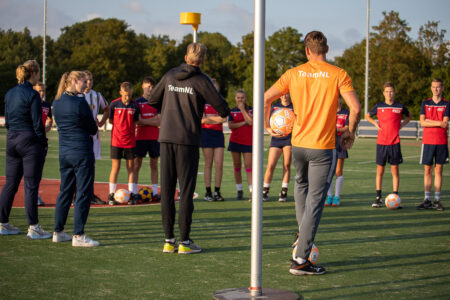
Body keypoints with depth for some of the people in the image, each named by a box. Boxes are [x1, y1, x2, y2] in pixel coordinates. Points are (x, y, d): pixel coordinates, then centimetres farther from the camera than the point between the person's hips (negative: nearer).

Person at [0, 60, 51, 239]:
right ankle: (33, 228, 0)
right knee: (31, 185, -3)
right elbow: (37, 124, -13)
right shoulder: (32, 95, -12)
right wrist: (44, 144, -4)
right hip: (30, 141, -7)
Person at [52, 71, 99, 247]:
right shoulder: (80, 103, -15)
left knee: (65, 191, 15)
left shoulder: (56, 102, 8)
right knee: (84, 193, -2)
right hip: (82, 152, -8)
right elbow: (93, 129, -8)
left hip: (64, 152, 8)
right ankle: (78, 236, -3)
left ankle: (58, 232, 19)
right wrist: (94, 126, 15)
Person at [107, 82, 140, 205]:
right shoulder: (114, 104, -4)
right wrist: (122, 126, 4)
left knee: (131, 167, 5)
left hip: (130, 141, 2)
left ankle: (132, 194, 10)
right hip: (116, 140, -2)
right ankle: (111, 195, 7)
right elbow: (111, 120, 7)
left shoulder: (135, 105, 0)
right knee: (115, 168, 0)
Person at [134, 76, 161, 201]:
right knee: (137, 165, -2)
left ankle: (155, 192, 8)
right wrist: (153, 121, -6)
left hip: (154, 138, 2)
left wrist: (144, 121, -6)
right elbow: (138, 121, -5)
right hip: (141, 138, -2)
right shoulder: (137, 102, 4)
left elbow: (159, 121, -1)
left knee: (154, 165, 5)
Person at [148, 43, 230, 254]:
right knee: (186, 190, 0)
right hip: (187, 140, -4)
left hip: (166, 138, 4)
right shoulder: (201, 80, -4)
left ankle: (169, 240, 7)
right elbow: (222, 108, -4)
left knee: (166, 189, 6)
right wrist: (223, 113, 19)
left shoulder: (170, 76, 10)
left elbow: (153, 100, 20)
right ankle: (184, 241, 0)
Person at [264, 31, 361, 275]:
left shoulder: (294, 74, 3)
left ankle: (302, 235, 27)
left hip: (298, 144, 3)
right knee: (314, 202, 0)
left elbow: (265, 98, 1)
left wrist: (267, 126, 15)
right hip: (323, 148, -3)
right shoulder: (338, 75, -4)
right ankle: (300, 260, -1)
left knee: (301, 185, 31)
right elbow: (355, 108, -12)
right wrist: (350, 134, 4)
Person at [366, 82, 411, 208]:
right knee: (380, 171, 2)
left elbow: (408, 116, 21)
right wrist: (375, 123, 2)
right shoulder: (379, 106, 3)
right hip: (381, 142, 0)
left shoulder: (400, 107, 3)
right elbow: (367, 116, 19)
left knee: (395, 171, 2)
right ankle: (378, 198, 8)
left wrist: (402, 124, 5)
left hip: (395, 143, 0)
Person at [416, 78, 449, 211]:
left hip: (442, 142, -1)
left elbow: (445, 124, -9)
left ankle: (437, 200, 5)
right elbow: (422, 122, -5)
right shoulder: (425, 104, 8)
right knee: (427, 170, 1)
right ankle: (427, 199, 4)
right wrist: (439, 123, -12)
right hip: (427, 141, 1)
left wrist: (429, 121, -11)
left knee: (438, 170, 1)